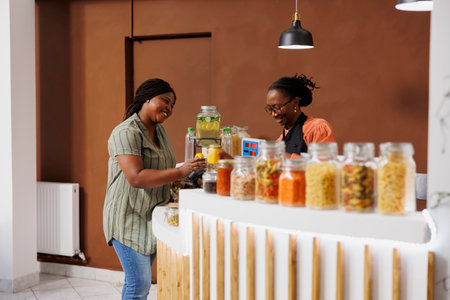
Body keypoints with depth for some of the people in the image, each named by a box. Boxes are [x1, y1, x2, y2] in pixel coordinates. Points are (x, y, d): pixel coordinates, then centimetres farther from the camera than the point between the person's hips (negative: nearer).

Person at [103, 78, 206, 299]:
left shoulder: (160, 131, 12)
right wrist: (180, 172, -33)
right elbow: (136, 177, -29)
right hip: (128, 218, -9)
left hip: (151, 218, 9)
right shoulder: (126, 133, -16)